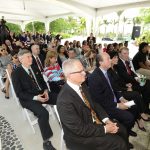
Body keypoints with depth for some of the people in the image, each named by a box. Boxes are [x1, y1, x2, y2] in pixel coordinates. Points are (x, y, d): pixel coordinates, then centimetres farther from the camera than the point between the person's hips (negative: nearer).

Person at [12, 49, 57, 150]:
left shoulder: (35, 69, 10)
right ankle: (46, 142, -12)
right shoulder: (16, 73, -8)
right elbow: (19, 93, -11)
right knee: (43, 113, -32)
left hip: (42, 93, 6)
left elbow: (43, 82, 16)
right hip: (28, 99, -6)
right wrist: (35, 97, -22)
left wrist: (45, 91, -6)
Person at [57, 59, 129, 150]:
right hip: (80, 135, -7)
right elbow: (80, 129, -25)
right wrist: (104, 129, -16)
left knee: (122, 130, 8)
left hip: (93, 122, 7)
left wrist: (106, 120, -5)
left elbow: (93, 104, 6)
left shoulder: (82, 85, -5)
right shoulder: (64, 100, -30)